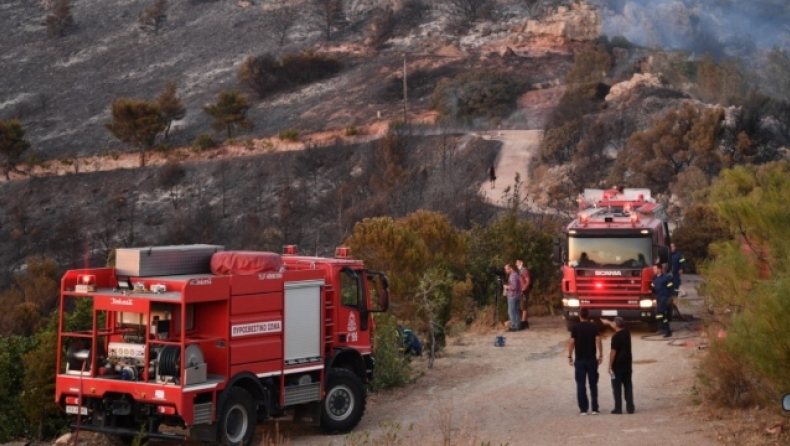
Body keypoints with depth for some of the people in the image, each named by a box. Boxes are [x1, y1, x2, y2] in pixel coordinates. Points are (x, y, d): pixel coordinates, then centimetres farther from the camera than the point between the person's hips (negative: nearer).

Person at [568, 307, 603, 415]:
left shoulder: (575, 327, -3)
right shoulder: (594, 327, -1)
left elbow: (572, 342, -6)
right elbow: (598, 341, -7)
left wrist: (570, 356, 3)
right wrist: (601, 355, 0)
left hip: (580, 359, -1)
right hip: (591, 359, 1)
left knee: (581, 385, 4)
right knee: (593, 384, 9)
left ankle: (583, 409, 1)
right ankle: (594, 408, 7)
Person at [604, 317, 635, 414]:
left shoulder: (616, 337, -17)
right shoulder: (627, 332, 5)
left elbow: (613, 352, -17)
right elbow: (619, 328, 27)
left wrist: (610, 366, -10)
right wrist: (608, 322, 42)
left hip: (618, 365, -6)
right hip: (627, 364, 6)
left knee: (617, 387, 1)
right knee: (628, 386, 10)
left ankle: (618, 408, 1)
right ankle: (630, 407, 8)